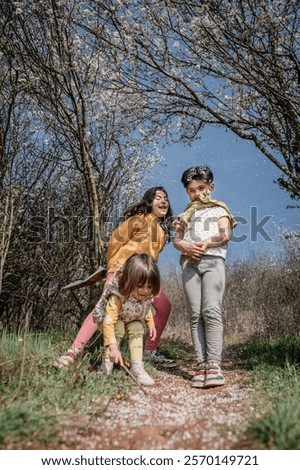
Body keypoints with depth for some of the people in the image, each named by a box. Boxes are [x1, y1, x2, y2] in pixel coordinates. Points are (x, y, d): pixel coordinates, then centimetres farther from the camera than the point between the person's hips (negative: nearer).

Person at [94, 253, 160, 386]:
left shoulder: (147, 296, -24)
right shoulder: (117, 297, -45)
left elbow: (146, 309, 2)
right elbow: (109, 323, -49)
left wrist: (151, 324, -8)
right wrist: (113, 347, -56)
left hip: (132, 319, 5)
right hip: (104, 317, -5)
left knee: (137, 329, -22)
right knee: (118, 328, -32)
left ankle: (137, 367, -16)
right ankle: (106, 365, -18)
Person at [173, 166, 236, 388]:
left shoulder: (219, 209, 19)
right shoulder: (186, 214, 27)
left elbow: (225, 235, 2)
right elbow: (176, 240, 15)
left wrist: (203, 245, -10)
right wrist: (187, 247, -8)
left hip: (213, 261, -3)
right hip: (189, 264, 3)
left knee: (211, 311, -18)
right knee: (196, 315, -6)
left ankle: (214, 364, -21)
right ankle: (202, 364, -9)